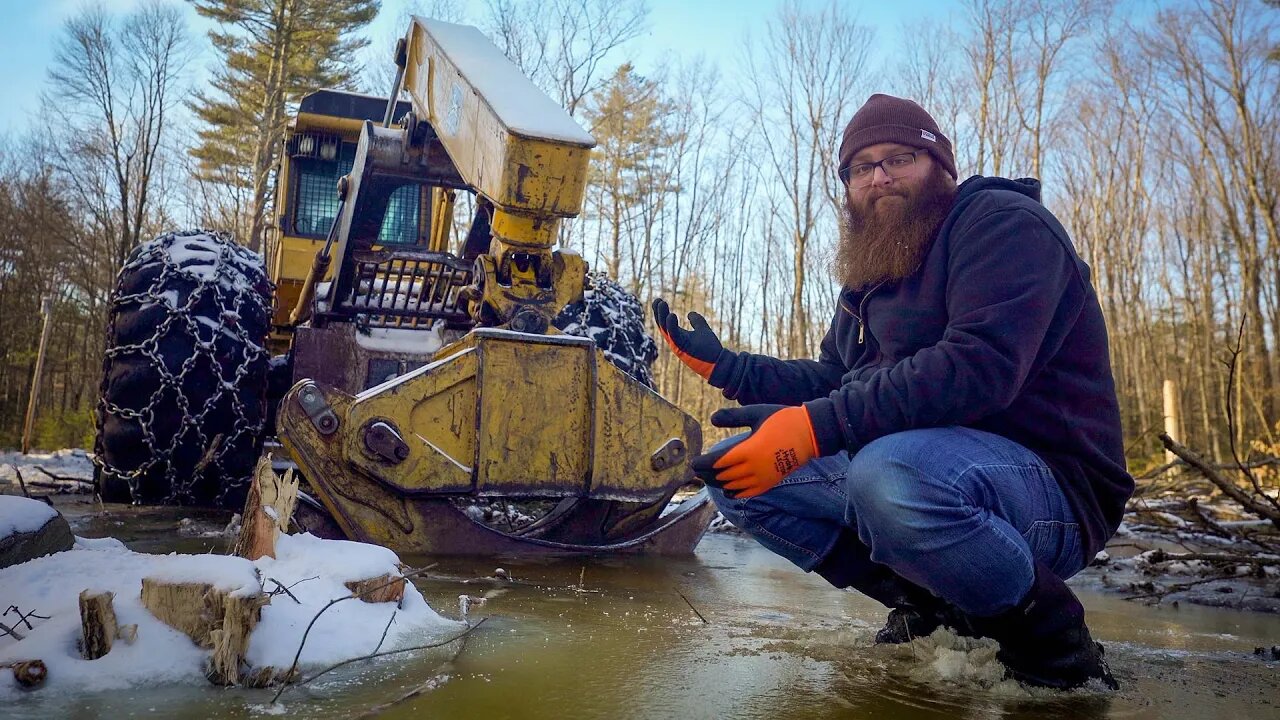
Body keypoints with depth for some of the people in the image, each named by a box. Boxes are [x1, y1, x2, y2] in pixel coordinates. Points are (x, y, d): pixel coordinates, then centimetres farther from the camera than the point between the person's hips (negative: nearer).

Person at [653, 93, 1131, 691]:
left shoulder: (1003, 221, -10)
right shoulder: (872, 275, 18)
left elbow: (979, 363, -26)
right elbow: (832, 381, 20)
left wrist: (819, 427, -32)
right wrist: (724, 366, 8)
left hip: (1052, 487, -8)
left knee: (892, 472, -41)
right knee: (732, 470, 0)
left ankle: (1050, 636, -12)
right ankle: (931, 603, 2)